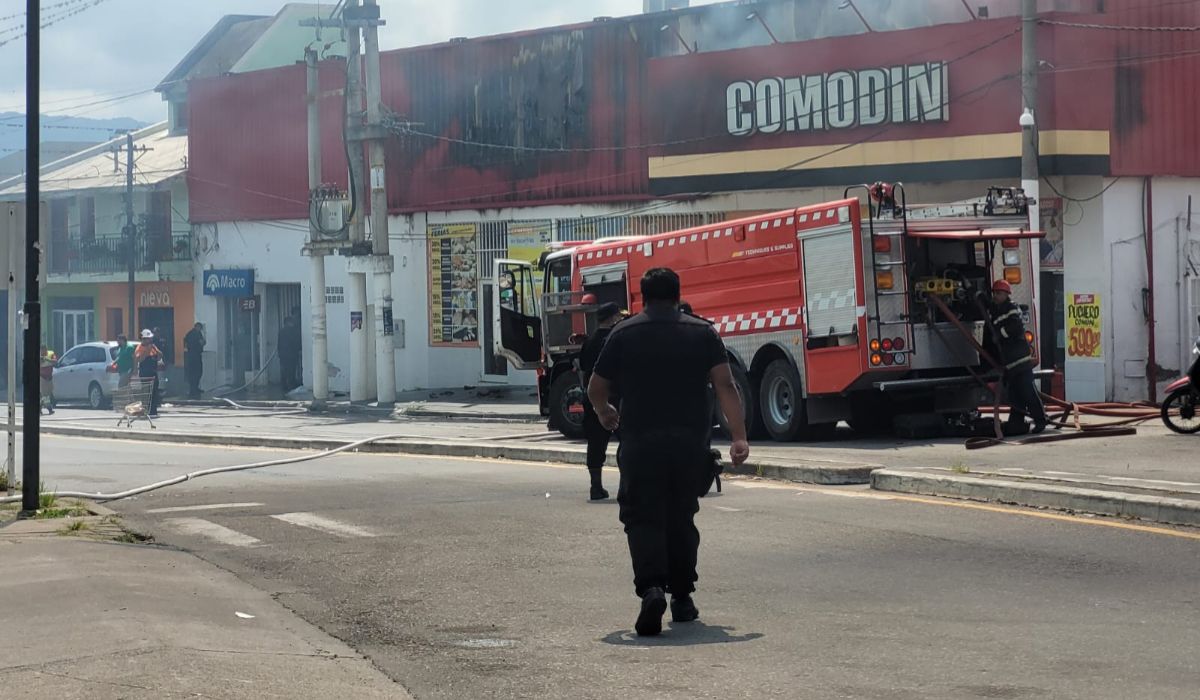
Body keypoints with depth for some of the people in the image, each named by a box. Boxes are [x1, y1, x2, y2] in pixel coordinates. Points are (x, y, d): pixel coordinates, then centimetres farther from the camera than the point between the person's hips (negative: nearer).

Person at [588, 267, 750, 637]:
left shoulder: (624, 334, 4)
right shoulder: (702, 333, 6)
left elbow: (596, 389, 9)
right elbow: (725, 386, -4)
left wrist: (605, 413, 31)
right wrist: (739, 437, -6)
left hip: (640, 442, -2)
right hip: (691, 442, 2)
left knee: (642, 517, -1)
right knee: (681, 518, 16)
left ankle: (651, 587, -23)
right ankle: (682, 596, 20)